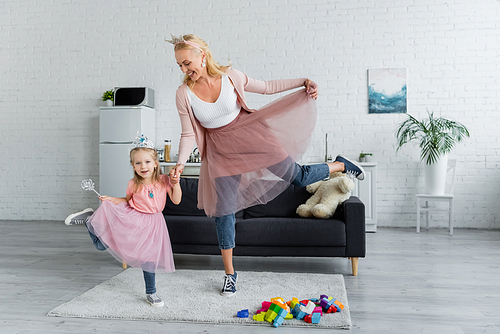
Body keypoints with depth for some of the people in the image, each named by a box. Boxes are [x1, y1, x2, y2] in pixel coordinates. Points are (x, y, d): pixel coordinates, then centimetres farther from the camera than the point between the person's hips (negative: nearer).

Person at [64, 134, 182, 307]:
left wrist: (175, 184, -21)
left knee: (149, 258, 4)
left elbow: (176, 201, -7)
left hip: (150, 225, 0)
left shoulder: (163, 181, -10)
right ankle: (89, 218, 23)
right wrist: (111, 199, -5)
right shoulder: (134, 184, -9)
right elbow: (128, 200, 10)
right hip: (129, 218, 0)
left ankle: (151, 293, 23)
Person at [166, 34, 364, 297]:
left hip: (248, 134, -1)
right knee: (224, 210, 1)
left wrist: (303, 82, -5)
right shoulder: (184, 94, -11)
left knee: (299, 177, 0)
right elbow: (188, 134, -5)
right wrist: (181, 162, -21)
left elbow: (267, 87, 1)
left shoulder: (230, 76, -11)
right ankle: (230, 273, 19)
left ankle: (340, 166, 33)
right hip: (220, 150, 1)